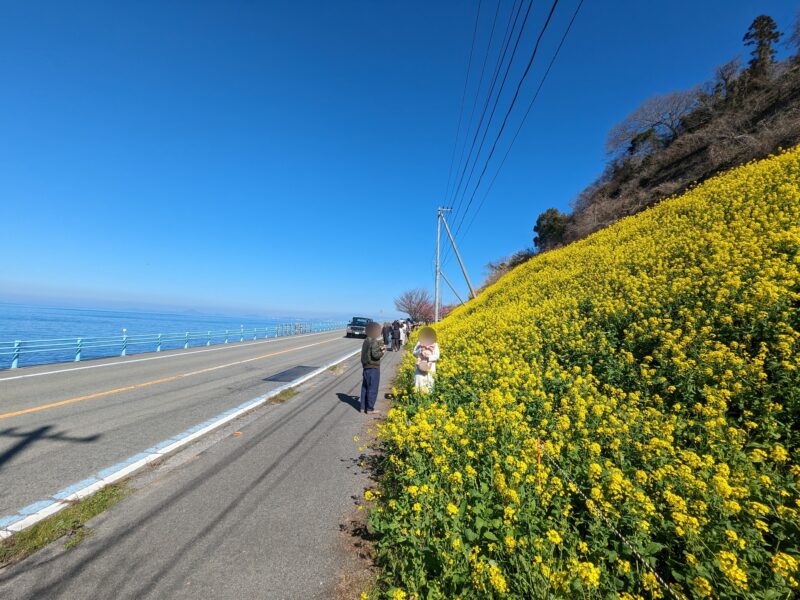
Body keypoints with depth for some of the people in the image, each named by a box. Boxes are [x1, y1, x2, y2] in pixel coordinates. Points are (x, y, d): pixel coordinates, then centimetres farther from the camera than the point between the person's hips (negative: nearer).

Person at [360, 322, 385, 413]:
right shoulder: (374, 342, -18)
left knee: (365, 388, 16)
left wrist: (379, 348, 11)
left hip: (366, 367, 9)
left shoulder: (366, 341, 10)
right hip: (373, 368, -9)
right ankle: (369, 409, 10)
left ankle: (363, 407, 25)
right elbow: (375, 355, -24)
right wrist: (382, 351, -7)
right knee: (372, 389, 2)